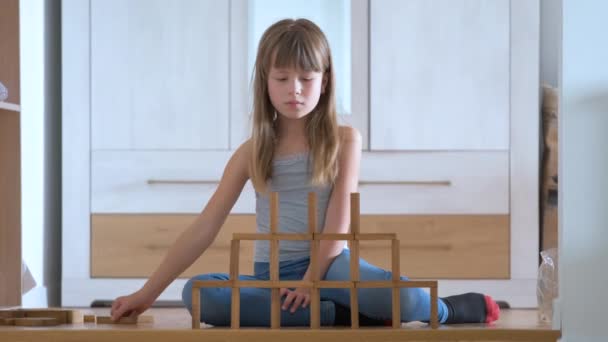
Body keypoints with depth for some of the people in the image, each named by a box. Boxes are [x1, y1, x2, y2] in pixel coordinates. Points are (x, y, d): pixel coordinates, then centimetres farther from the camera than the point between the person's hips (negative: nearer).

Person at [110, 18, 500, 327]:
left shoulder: (344, 140, 2)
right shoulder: (252, 151, 6)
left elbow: (340, 219, -6)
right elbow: (204, 228, 3)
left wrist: (314, 279, -19)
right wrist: (147, 293, -2)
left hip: (329, 263, -3)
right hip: (272, 275, 3)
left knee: (406, 301, -35)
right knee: (198, 295, -30)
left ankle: (445, 310, 4)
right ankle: (339, 315, -23)